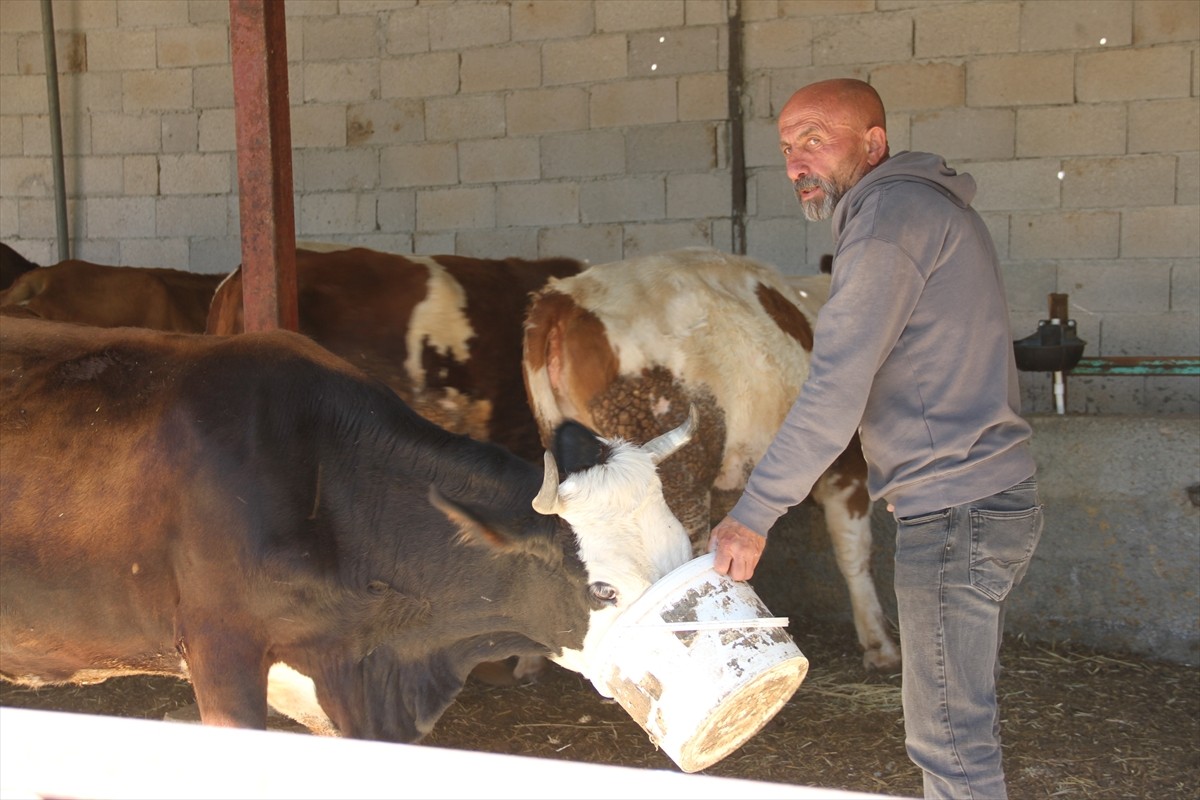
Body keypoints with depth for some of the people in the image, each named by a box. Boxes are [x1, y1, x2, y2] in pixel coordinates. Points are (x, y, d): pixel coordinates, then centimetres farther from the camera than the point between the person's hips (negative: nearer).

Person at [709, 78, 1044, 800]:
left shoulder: (892, 215, -14)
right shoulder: (932, 206, 18)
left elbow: (834, 395, -20)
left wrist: (753, 515, -16)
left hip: (954, 509, -11)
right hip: (996, 497, 11)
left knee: (951, 739, -5)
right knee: (966, 720, 18)